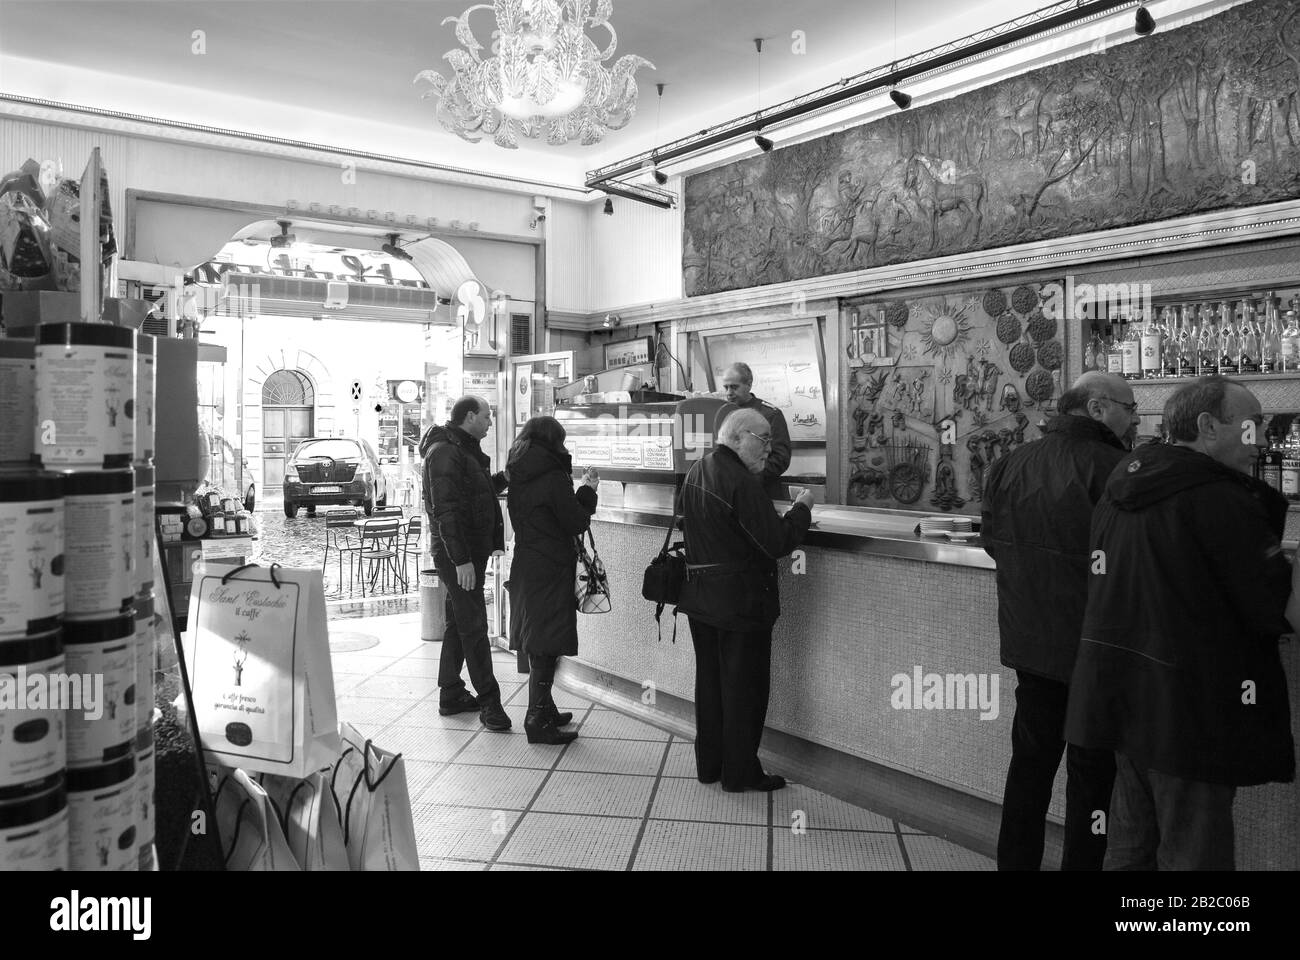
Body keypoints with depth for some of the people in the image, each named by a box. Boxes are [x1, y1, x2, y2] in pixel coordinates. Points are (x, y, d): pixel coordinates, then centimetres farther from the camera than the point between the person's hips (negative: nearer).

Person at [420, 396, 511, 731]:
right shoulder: (444, 452, -16)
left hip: (470, 552, 10)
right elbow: (445, 509, -22)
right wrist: (460, 559, -25)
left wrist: (505, 478, 10)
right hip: (457, 553, -10)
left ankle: (451, 695, 24)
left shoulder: (465, 450, 17)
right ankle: (488, 700, 0)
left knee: (459, 623, 15)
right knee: (473, 626, -6)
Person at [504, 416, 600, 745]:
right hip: (550, 570, -8)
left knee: (535, 644, 17)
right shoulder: (553, 477, -16)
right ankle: (538, 721, 3)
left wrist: (582, 490, 11)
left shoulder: (519, 477, 9)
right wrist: (588, 491, 2)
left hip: (524, 566, 8)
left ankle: (544, 710, 30)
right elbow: (576, 523, -12)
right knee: (546, 646, -2)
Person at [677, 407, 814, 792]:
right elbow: (776, 543, -23)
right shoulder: (741, 482, -22)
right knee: (743, 687, 6)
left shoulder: (696, 472, 7)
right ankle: (740, 772, 18)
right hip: (740, 600, -8)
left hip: (700, 597, 8)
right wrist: (802, 509, -8)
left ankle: (709, 764, 30)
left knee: (710, 681, 18)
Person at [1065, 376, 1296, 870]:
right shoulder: (1222, 499, -18)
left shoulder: (1117, 493, 8)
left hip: (1123, 698, 8)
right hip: (1191, 712, -8)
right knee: (1192, 852, 5)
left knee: (1129, 846, 21)